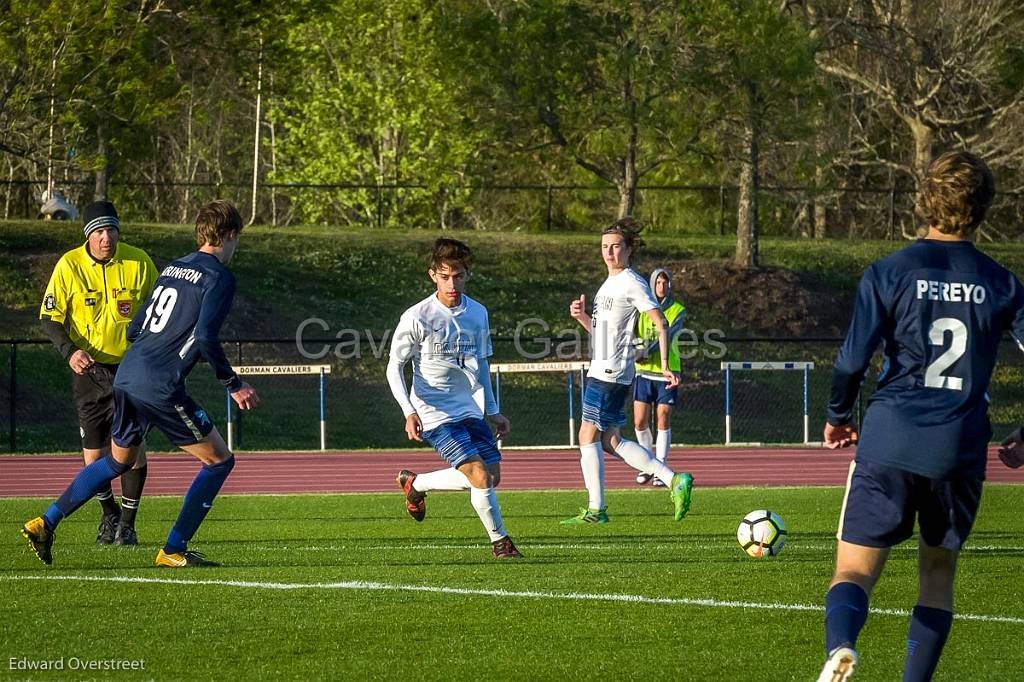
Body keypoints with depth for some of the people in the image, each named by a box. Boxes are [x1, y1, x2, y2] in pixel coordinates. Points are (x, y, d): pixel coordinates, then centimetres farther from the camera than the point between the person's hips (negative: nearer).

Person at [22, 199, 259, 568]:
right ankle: (173, 550, 1)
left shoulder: (173, 268, 18)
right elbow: (206, 338, -19)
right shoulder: (219, 278, -6)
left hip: (126, 375, 8)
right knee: (220, 460, 4)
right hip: (160, 387, -8)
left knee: (118, 460, 28)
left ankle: (45, 523, 25)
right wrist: (234, 385, -9)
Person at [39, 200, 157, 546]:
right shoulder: (69, 265, -7)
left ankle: (128, 523, 4)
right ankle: (109, 514, 29)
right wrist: (70, 351, -17)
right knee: (94, 457, 2)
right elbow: (50, 317, -1)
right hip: (89, 369, 1)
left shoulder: (139, 262, -6)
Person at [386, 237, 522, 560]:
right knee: (480, 476, -18)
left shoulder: (477, 313, 5)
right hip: (435, 415, -6)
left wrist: (492, 411, 18)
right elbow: (394, 367, -6)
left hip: (470, 410, 6)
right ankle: (499, 541, 3)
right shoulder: (417, 317, -13)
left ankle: (414, 484, 23)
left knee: (492, 475, 4)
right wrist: (409, 411, -18)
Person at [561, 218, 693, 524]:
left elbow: (661, 325, -15)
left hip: (612, 372, -10)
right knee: (610, 441, 8)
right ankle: (675, 481, 4)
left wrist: (664, 366, -22)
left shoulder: (632, 283, -10)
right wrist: (581, 316, 7)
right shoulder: (609, 283, 18)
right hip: (600, 370, 10)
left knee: (589, 436, -5)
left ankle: (595, 509, 0)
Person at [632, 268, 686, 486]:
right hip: (644, 372, 2)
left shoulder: (678, 311, 0)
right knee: (640, 422, 0)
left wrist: (648, 350, -28)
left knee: (663, 421, -3)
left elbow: (669, 335, -14)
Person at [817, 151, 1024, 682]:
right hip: (961, 449, 2)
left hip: (888, 441, -2)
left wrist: (838, 417, 13)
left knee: (854, 572, 0)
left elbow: (852, 360, -6)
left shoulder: (888, 273, -2)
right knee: (938, 572, 19)